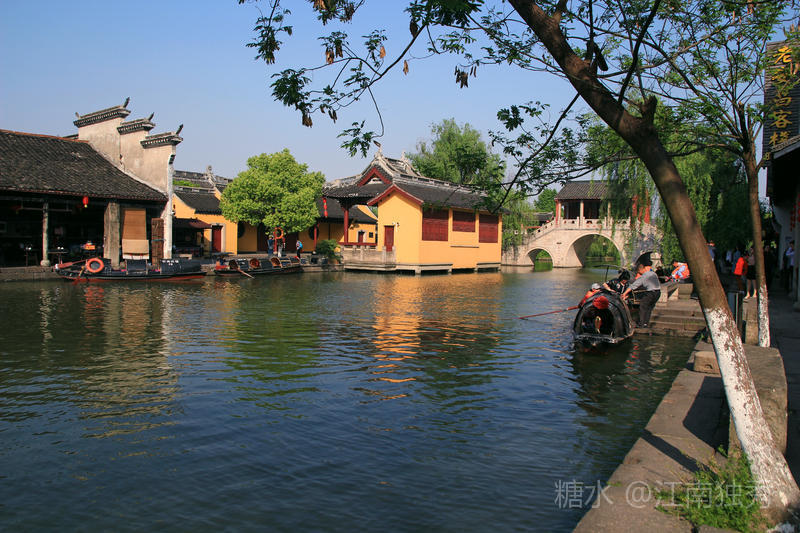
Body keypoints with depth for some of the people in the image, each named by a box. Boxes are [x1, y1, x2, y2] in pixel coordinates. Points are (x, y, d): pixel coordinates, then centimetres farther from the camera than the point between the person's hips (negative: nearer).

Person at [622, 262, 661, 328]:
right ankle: (647, 323, 18)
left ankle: (641, 323, 2)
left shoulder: (642, 277, -10)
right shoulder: (653, 273, 11)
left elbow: (633, 286, -11)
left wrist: (625, 293, -9)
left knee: (642, 307, 4)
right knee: (649, 308, 17)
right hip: (658, 292, 7)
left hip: (650, 293, -7)